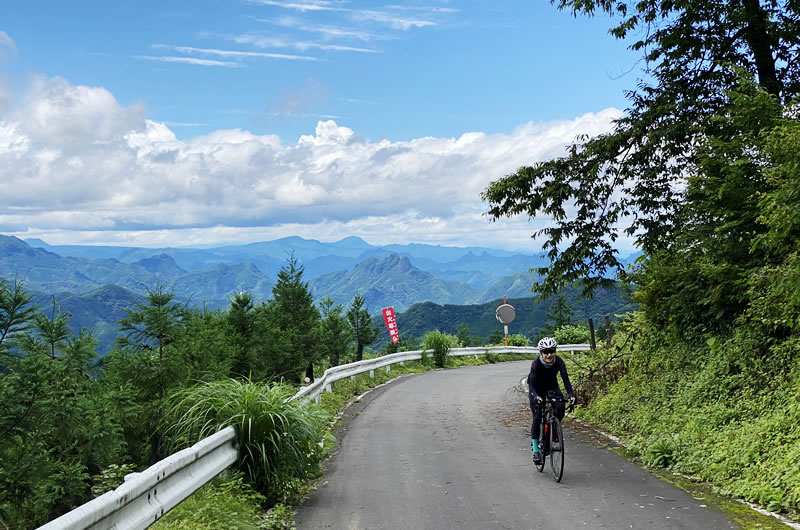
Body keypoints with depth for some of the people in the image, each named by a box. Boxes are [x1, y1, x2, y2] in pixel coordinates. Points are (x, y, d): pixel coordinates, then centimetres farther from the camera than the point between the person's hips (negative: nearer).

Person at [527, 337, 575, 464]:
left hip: (552, 387, 2)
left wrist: (571, 394, -41)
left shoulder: (559, 362, -23)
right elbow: (532, 383, -34)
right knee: (537, 418, -12)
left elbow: (565, 379, -27)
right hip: (537, 389, -2)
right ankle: (535, 450, -2)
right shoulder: (536, 363, -30)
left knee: (560, 408, -24)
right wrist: (536, 396, -52)